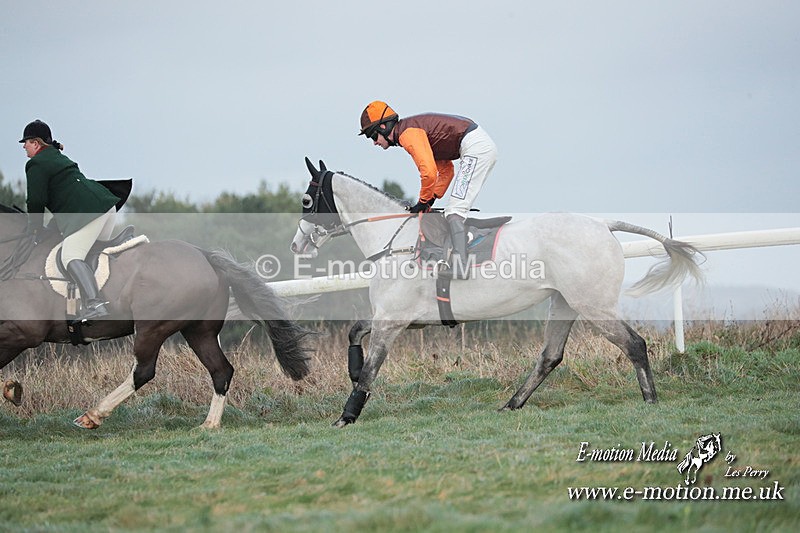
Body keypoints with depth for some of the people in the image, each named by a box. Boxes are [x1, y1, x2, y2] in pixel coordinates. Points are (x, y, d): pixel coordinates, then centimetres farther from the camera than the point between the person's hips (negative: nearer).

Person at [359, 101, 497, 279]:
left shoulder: (407, 134, -10)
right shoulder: (414, 131, 21)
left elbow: (429, 172, -21)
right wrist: (432, 198, 13)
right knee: (455, 210, 15)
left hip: (475, 147, -11)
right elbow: (446, 169, 23)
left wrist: (424, 201, -5)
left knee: (454, 211, -15)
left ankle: (459, 267, -25)